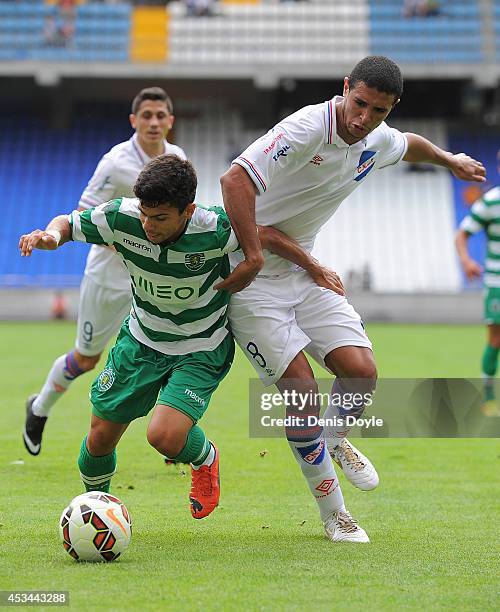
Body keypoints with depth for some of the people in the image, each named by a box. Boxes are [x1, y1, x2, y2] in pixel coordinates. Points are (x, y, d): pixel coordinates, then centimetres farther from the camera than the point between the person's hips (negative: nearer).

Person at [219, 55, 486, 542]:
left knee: (361, 370, -7)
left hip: (303, 270, 7)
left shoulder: (378, 141, 1)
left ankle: (334, 438, 28)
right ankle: (333, 514, 6)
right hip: (251, 278, -7)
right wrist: (252, 256, -34)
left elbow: (410, 145, 28)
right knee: (302, 391, -11)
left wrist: (449, 159, 43)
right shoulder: (307, 129, -25)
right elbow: (235, 179, -34)